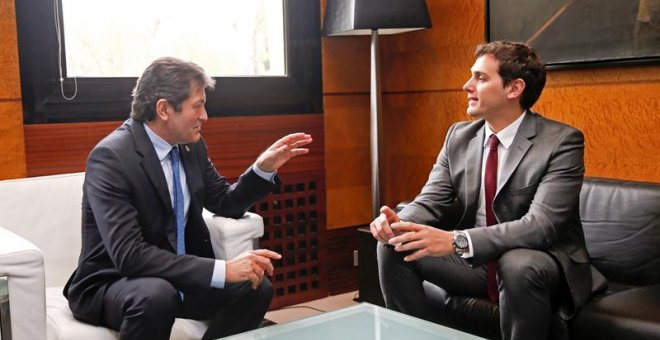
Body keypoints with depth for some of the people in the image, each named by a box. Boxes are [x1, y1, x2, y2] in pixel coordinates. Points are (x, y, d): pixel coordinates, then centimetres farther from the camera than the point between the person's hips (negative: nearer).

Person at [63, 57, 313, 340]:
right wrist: (223, 270, -36)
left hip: (176, 277, 7)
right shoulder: (111, 156, -22)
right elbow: (128, 254, -31)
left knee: (256, 288, -13)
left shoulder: (191, 145, 0)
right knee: (157, 296, -38)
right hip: (111, 284, -6)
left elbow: (226, 204, 12)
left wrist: (264, 168, -6)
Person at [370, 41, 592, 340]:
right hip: (476, 261, 5)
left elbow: (541, 225, -28)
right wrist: (399, 223, -26)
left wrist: (456, 241, -40)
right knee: (392, 247, -10)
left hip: (540, 264, -5)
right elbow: (429, 201, -1)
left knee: (518, 265, -38)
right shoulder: (459, 136, 1)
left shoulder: (561, 142, -17)